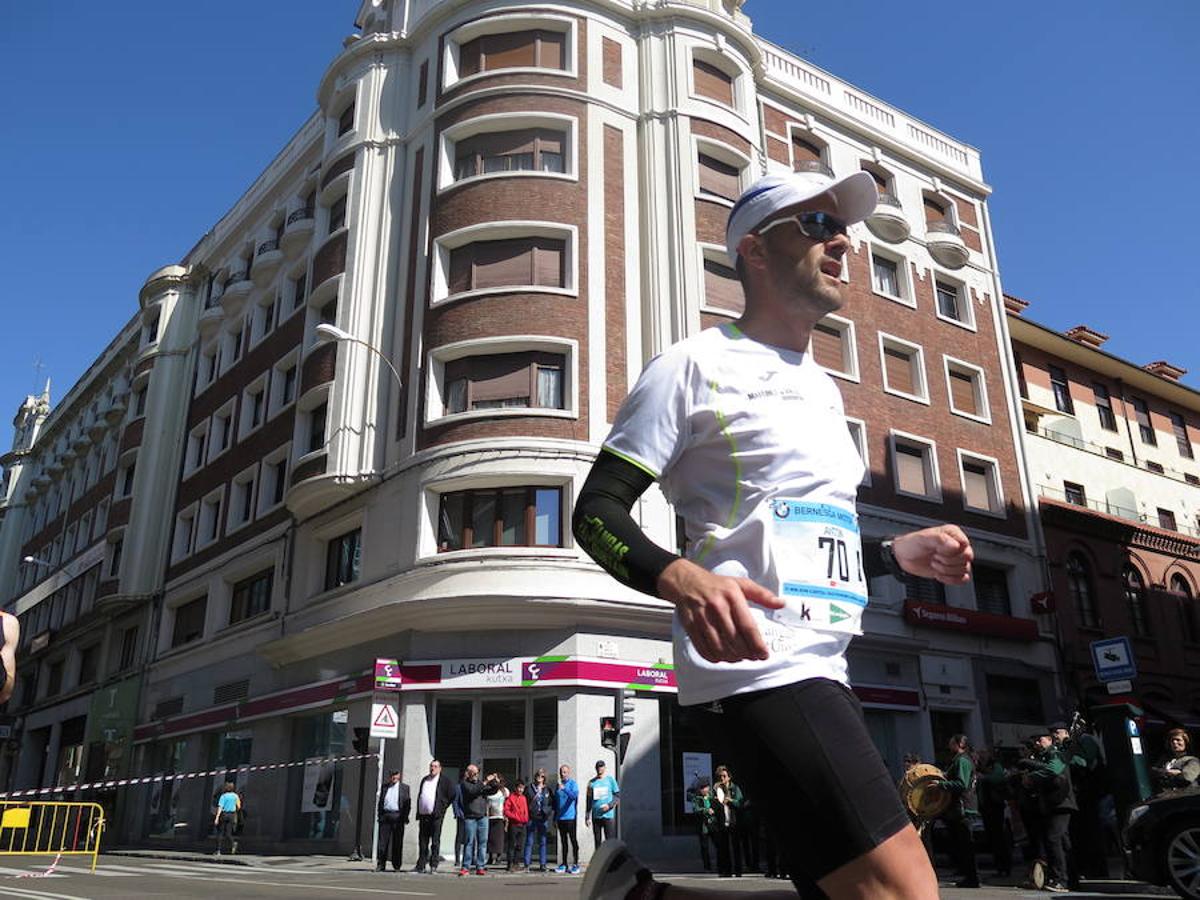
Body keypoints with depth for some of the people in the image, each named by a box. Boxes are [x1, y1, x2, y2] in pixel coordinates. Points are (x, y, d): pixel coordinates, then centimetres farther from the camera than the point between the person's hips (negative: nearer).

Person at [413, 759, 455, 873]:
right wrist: (418, 812, 14)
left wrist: (443, 808, -4)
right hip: (424, 815, 5)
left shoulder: (445, 780, 2)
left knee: (435, 841, -3)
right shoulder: (424, 780, 19)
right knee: (422, 841, 8)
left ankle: (434, 865, 0)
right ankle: (421, 865, 13)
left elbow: (452, 795, -2)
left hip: (436, 815, -5)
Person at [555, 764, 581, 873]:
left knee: (573, 840, -3)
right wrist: (555, 817, 18)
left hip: (570, 817, -6)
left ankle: (576, 864, 1)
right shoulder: (558, 785, 14)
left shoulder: (573, 783, -4)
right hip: (560, 818, 6)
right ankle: (564, 864, 17)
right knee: (563, 841, 11)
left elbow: (575, 795, -25)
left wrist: (564, 789, -39)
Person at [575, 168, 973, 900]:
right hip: (758, 668, -9)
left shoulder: (823, 389, 21)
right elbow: (597, 511, -9)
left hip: (820, 670, 9)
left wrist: (901, 555, 12)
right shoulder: (697, 364, -4)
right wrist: (684, 581, -27)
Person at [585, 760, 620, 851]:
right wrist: (587, 816, 9)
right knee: (597, 841, 7)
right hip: (596, 816, 3)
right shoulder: (592, 782, 9)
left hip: (608, 815, -3)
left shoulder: (611, 780, 2)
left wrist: (609, 805, -14)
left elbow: (618, 796, 2)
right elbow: (589, 800, 12)